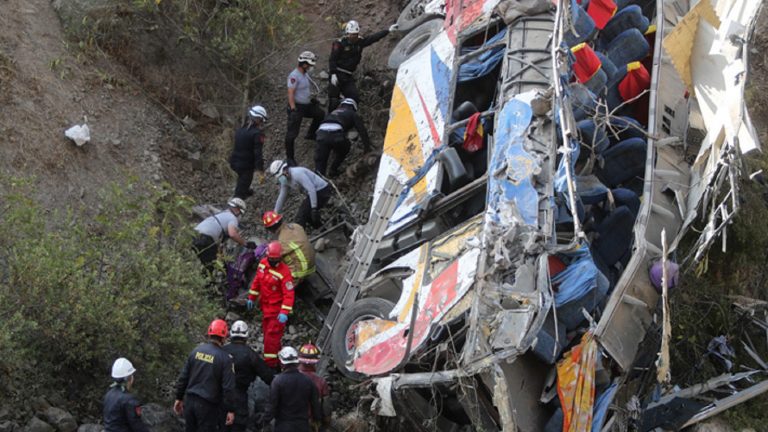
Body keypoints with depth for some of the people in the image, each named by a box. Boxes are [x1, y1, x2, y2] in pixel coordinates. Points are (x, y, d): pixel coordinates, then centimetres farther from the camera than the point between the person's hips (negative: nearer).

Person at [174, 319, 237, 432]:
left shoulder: (196, 351, 3)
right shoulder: (225, 358, -11)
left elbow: (183, 377, 6)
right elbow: (228, 386, -13)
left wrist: (179, 397, 15)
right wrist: (230, 410, -7)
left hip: (189, 401, 5)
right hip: (207, 405, -5)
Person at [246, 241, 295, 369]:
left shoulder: (284, 272, -23)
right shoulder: (263, 264, -1)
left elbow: (289, 294, -24)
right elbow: (257, 281, 14)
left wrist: (284, 312, -30)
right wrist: (251, 297, 17)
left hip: (277, 309, -8)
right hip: (265, 306, 8)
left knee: (272, 335, -8)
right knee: (267, 332, 16)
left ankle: (270, 363, -2)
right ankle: (277, 357, 30)